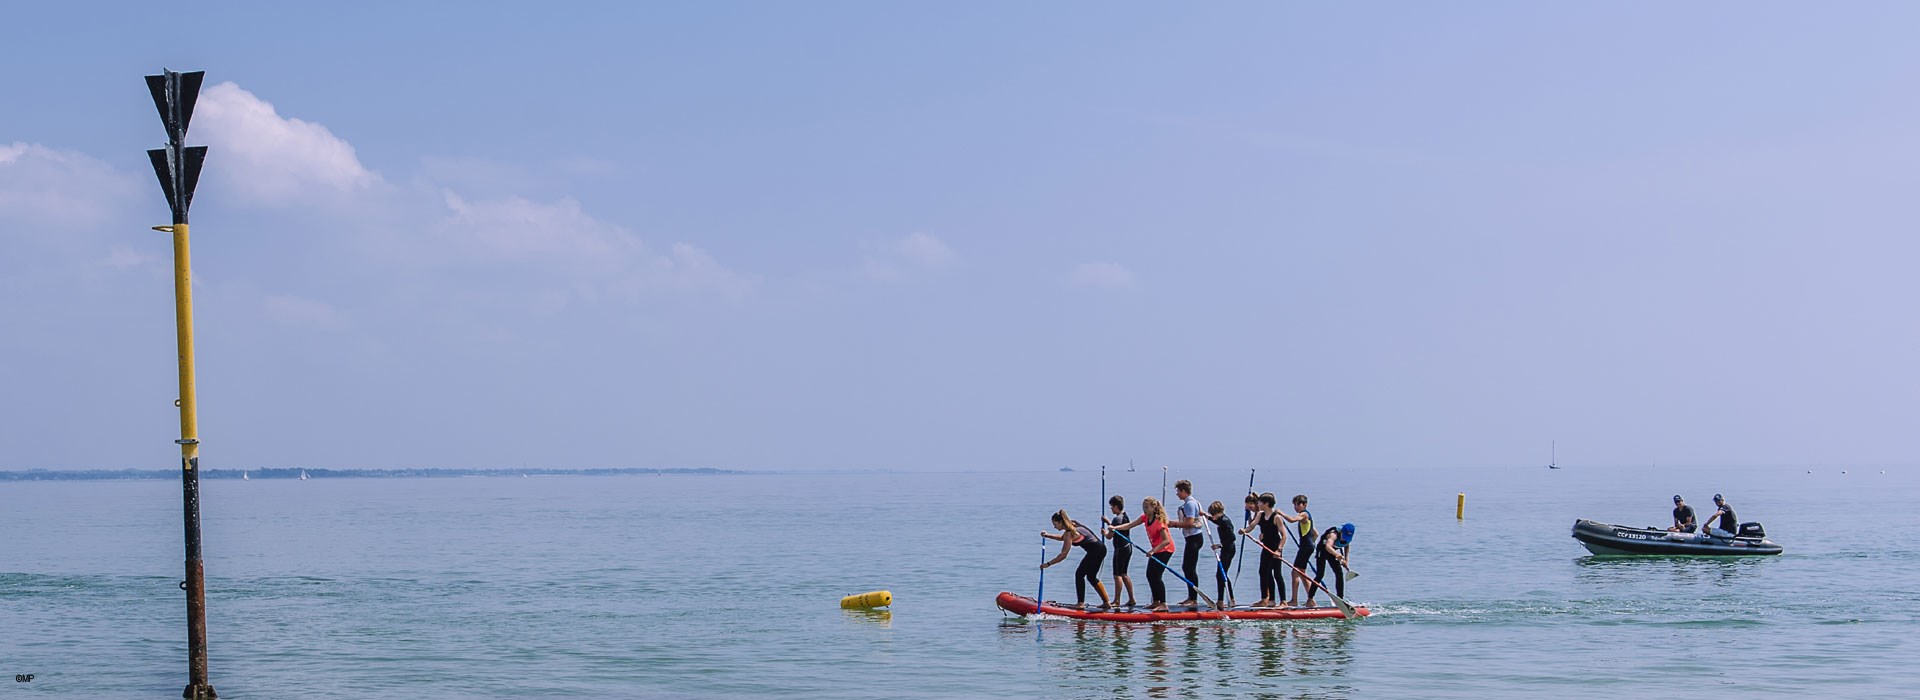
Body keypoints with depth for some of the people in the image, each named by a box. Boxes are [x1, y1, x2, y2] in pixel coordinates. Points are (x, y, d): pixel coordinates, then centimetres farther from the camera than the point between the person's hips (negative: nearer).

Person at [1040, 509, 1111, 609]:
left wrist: (1048, 564, -11)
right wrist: (1048, 535, 20)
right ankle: (1107, 602, 21)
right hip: (1100, 548, 10)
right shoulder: (1072, 525, 11)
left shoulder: (1069, 533, -16)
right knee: (1091, 577, 18)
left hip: (1095, 550, -10)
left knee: (1079, 574, -4)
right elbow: (1062, 538, 31)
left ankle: (1080, 603, -6)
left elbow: (1063, 555, -17)